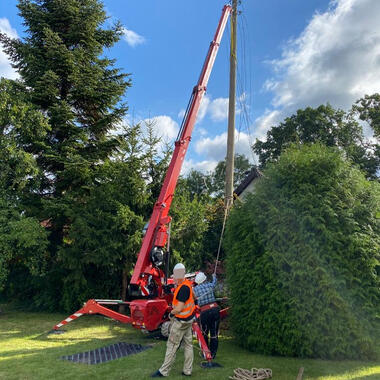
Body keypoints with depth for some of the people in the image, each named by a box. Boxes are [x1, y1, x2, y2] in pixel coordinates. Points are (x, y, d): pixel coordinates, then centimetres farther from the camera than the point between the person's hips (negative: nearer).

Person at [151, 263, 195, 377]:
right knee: (188, 344, 12)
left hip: (181, 321, -9)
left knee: (172, 345, 0)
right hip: (188, 319, 9)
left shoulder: (184, 288, -25)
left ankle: (163, 371, 9)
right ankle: (187, 370, 20)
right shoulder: (187, 283, 3)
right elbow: (192, 295, 24)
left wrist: (171, 313, -7)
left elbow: (179, 309, -24)